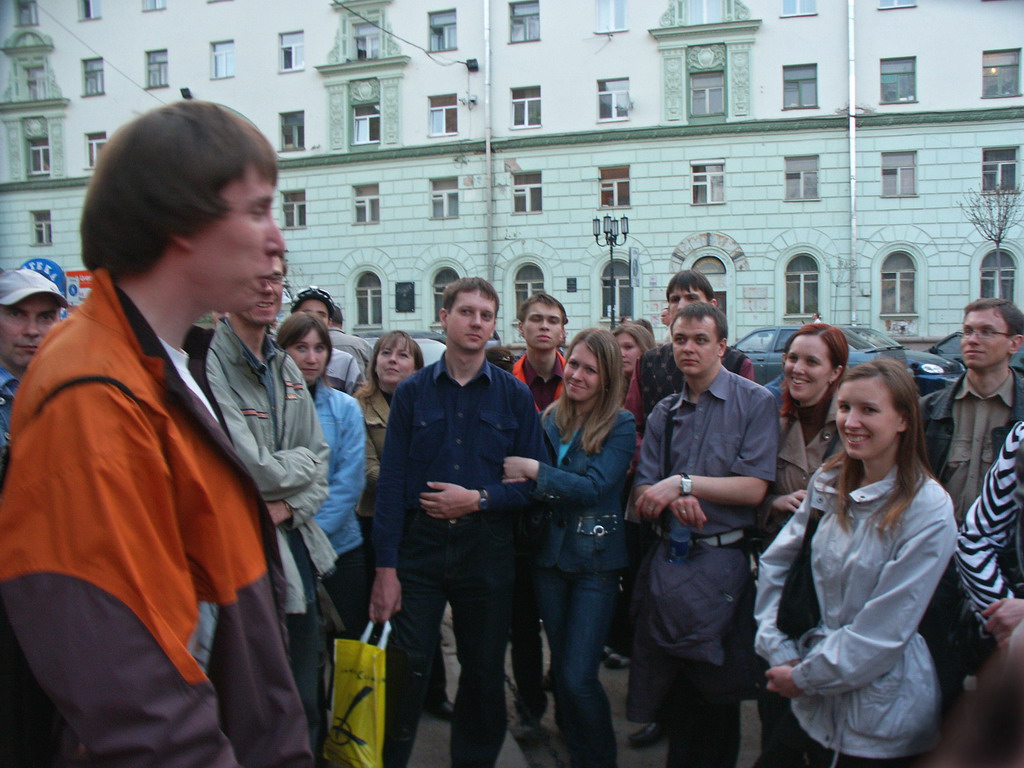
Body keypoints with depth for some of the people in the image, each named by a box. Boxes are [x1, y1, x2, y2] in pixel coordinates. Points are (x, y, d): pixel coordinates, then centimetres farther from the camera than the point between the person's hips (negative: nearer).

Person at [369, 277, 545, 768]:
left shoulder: (515, 395, 3)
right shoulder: (412, 392, 2)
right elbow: (391, 483, -2)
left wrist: (479, 498, -14)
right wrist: (386, 567, -7)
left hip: (488, 548, 1)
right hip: (421, 544, -1)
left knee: (485, 672, 13)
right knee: (404, 671, 0)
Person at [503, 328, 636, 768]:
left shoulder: (621, 426, -8)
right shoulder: (549, 419, 4)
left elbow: (595, 487, -20)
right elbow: (526, 483, 7)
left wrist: (535, 471, -20)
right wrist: (546, 488, -15)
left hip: (596, 559, -4)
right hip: (550, 555, 5)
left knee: (578, 678, -7)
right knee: (560, 669, 16)